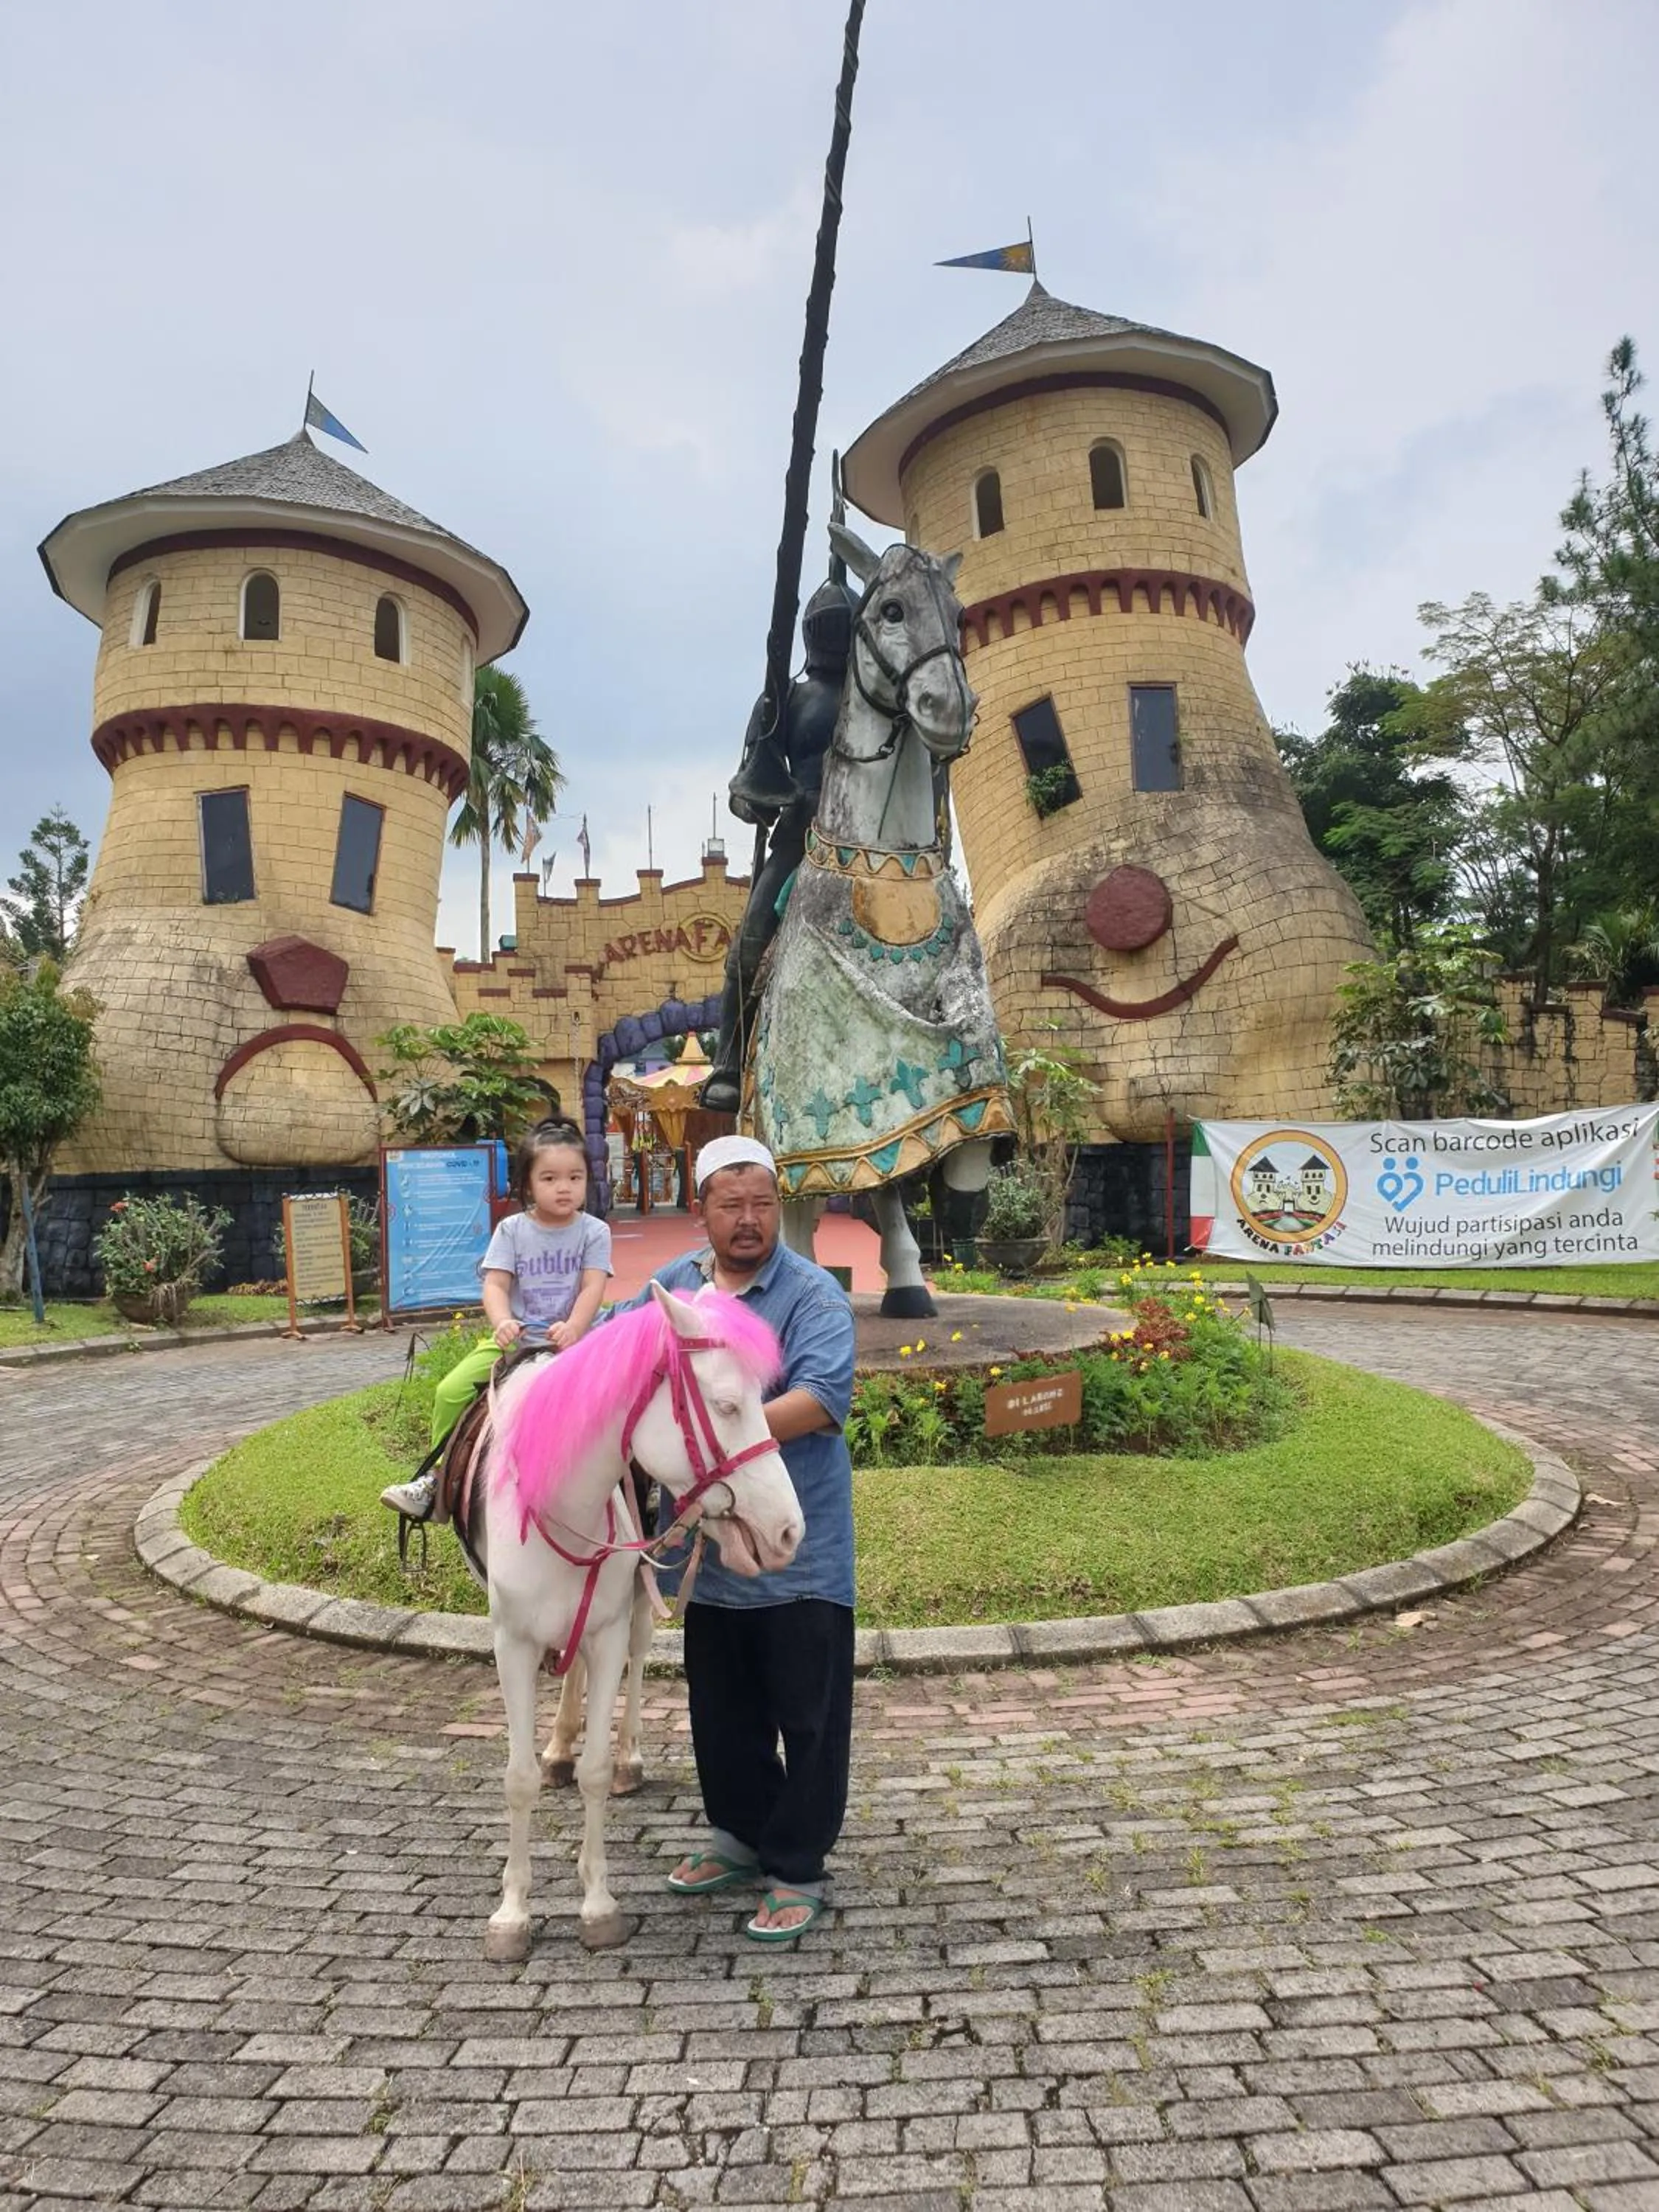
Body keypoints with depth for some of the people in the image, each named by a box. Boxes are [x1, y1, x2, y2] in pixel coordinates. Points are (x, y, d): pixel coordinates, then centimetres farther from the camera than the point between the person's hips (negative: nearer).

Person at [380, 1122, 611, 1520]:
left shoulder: (594, 1232, 1)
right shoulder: (511, 1230, 5)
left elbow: (593, 1288, -9)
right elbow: (495, 1284, -3)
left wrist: (573, 1328, -27)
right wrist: (501, 1321, -25)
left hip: (572, 1340, -2)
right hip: (513, 1339, 2)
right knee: (451, 1391, -10)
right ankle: (436, 1478, 9)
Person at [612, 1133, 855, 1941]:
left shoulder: (814, 1296, -14)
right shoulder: (672, 1285, 4)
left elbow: (822, 1398, -27)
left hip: (799, 1552, -6)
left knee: (806, 1716, 8)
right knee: (722, 1708, 22)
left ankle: (796, 1869, 25)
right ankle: (739, 1834, 43)